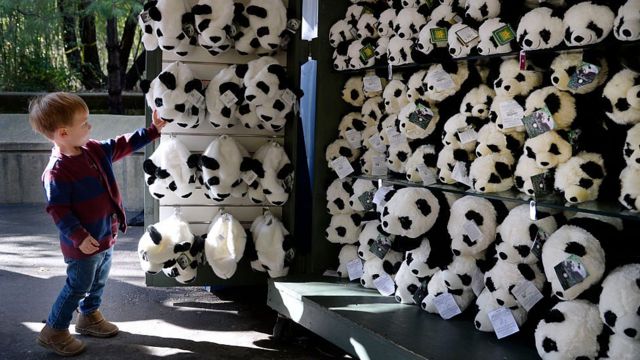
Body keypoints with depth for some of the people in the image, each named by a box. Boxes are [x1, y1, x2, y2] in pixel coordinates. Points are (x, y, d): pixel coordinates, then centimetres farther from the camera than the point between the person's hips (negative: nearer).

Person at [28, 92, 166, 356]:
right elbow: (58, 211, -25)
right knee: (78, 286, 5)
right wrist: (79, 237, -27)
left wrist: (153, 130, 7)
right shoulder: (57, 172, -27)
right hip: (84, 244, -8)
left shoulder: (94, 150, -1)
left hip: (106, 235, 9)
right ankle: (54, 331, 22)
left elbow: (123, 145, 11)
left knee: (99, 281, 24)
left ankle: (89, 317, 45)